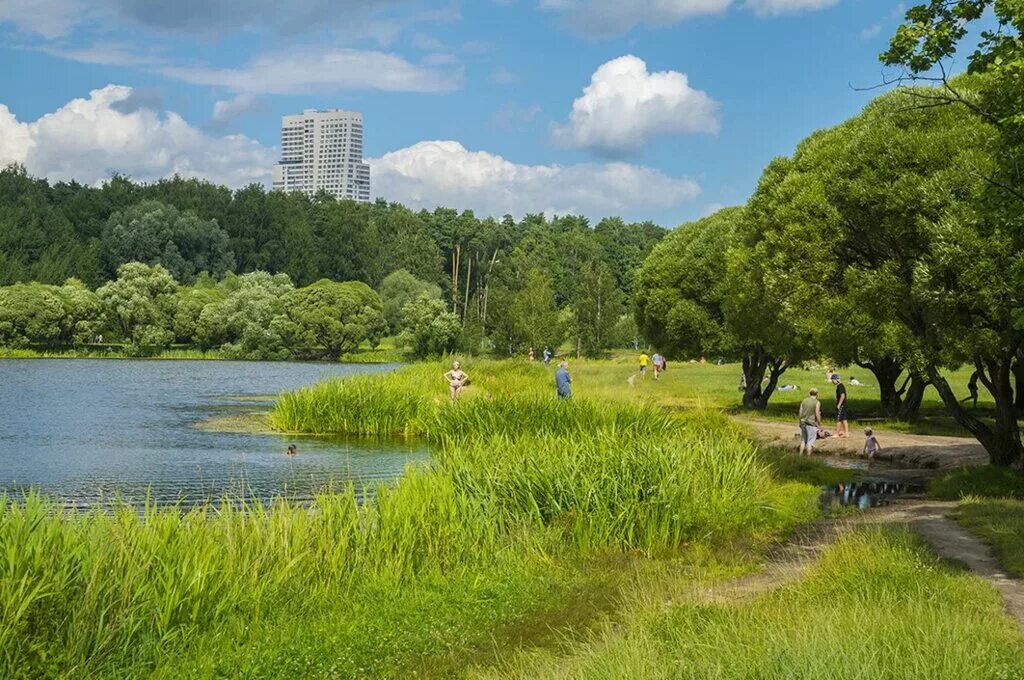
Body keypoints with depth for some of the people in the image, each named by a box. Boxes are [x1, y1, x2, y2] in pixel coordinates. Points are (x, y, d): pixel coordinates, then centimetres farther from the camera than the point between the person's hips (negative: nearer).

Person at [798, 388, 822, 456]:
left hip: (803, 423, 5)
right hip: (812, 424, -5)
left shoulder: (804, 401, 7)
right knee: (810, 442, 0)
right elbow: (817, 414, -12)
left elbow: (800, 413, 8)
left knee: (803, 440, 16)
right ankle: (808, 456, 0)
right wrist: (819, 424, -2)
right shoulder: (817, 402, -9)